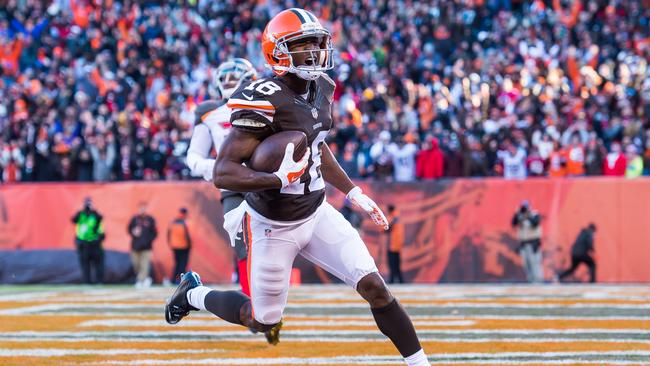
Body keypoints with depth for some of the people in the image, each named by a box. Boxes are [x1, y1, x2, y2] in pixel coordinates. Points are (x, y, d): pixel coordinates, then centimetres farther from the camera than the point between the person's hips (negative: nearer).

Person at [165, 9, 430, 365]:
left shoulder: (320, 89, -1)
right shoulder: (265, 101, -26)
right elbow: (223, 173, -29)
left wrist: (354, 193, 15)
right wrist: (281, 179, -38)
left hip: (316, 213, 6)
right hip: (274, 226, -6)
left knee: (374, 286, -6)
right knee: (263, 320, 12)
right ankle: (193, 294, 38)